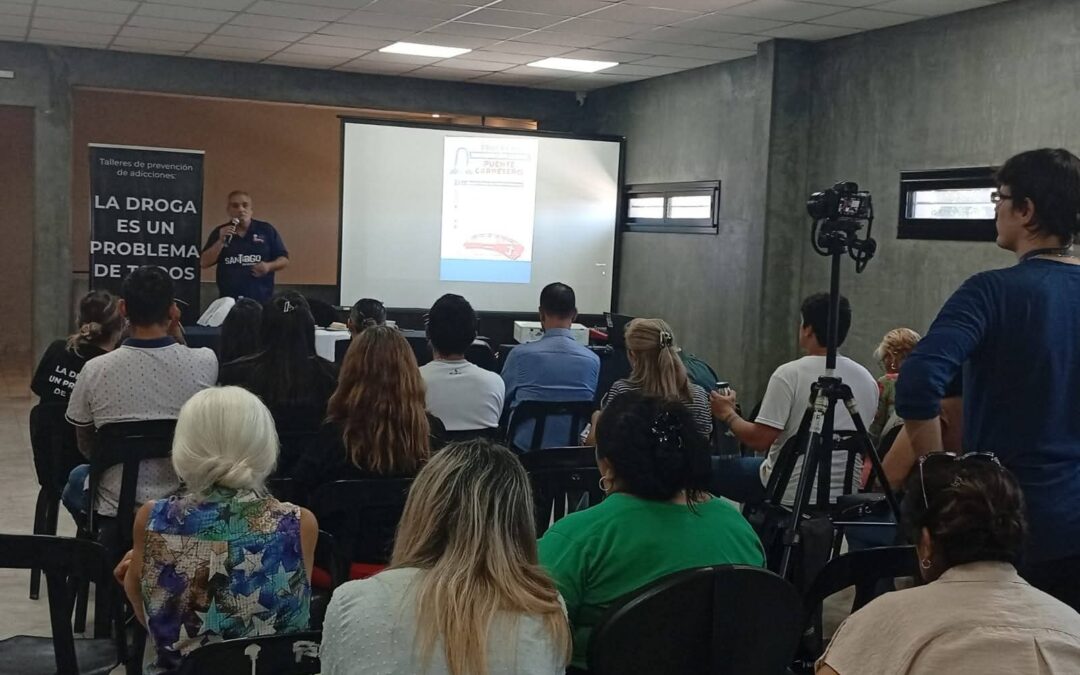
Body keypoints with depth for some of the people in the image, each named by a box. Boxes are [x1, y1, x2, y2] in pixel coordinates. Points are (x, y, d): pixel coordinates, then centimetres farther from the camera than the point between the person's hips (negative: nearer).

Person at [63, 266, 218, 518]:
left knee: (77, 477, 34)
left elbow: (86, 447, 0)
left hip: (116, 507, 0)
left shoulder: (95, 371, -17)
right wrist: (173, 334, 1)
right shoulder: (205, 363, -18)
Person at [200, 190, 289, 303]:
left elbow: (284, 260, 8)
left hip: (261, 300, -1)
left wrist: (269, 266, -13)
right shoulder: (220, 232, 9)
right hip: (229, 301, 1)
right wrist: (221, 241, -9)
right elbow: (204, 263, 4)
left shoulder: (266, 230, 6)